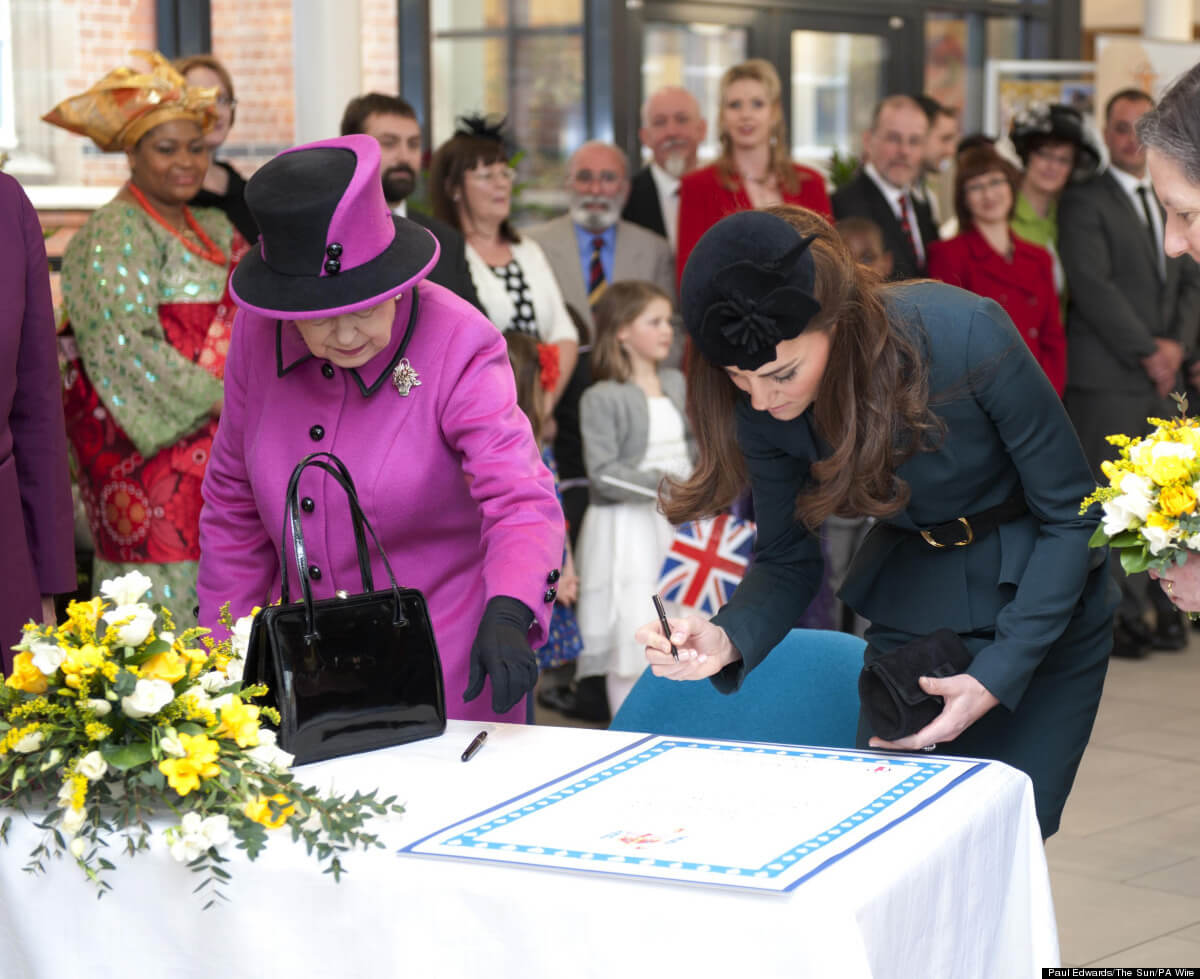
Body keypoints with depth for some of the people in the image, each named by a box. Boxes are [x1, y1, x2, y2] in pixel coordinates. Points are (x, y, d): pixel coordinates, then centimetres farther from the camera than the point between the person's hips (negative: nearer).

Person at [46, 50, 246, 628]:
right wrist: (220, 401, -16)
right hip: (154, 446, -8)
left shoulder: (214, 228, 17)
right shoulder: (114, 235, -8)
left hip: (219, 440, 8)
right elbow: (127, 349, -17)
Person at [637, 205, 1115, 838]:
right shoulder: (757, 403, -17)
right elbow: (786, 561, -4)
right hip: (909, 607, 3)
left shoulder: (964, 336, -29)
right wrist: (728, 638, -26)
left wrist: (997, 676, -22)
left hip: (1039, 600, -3)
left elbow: (1072, 515, -18)